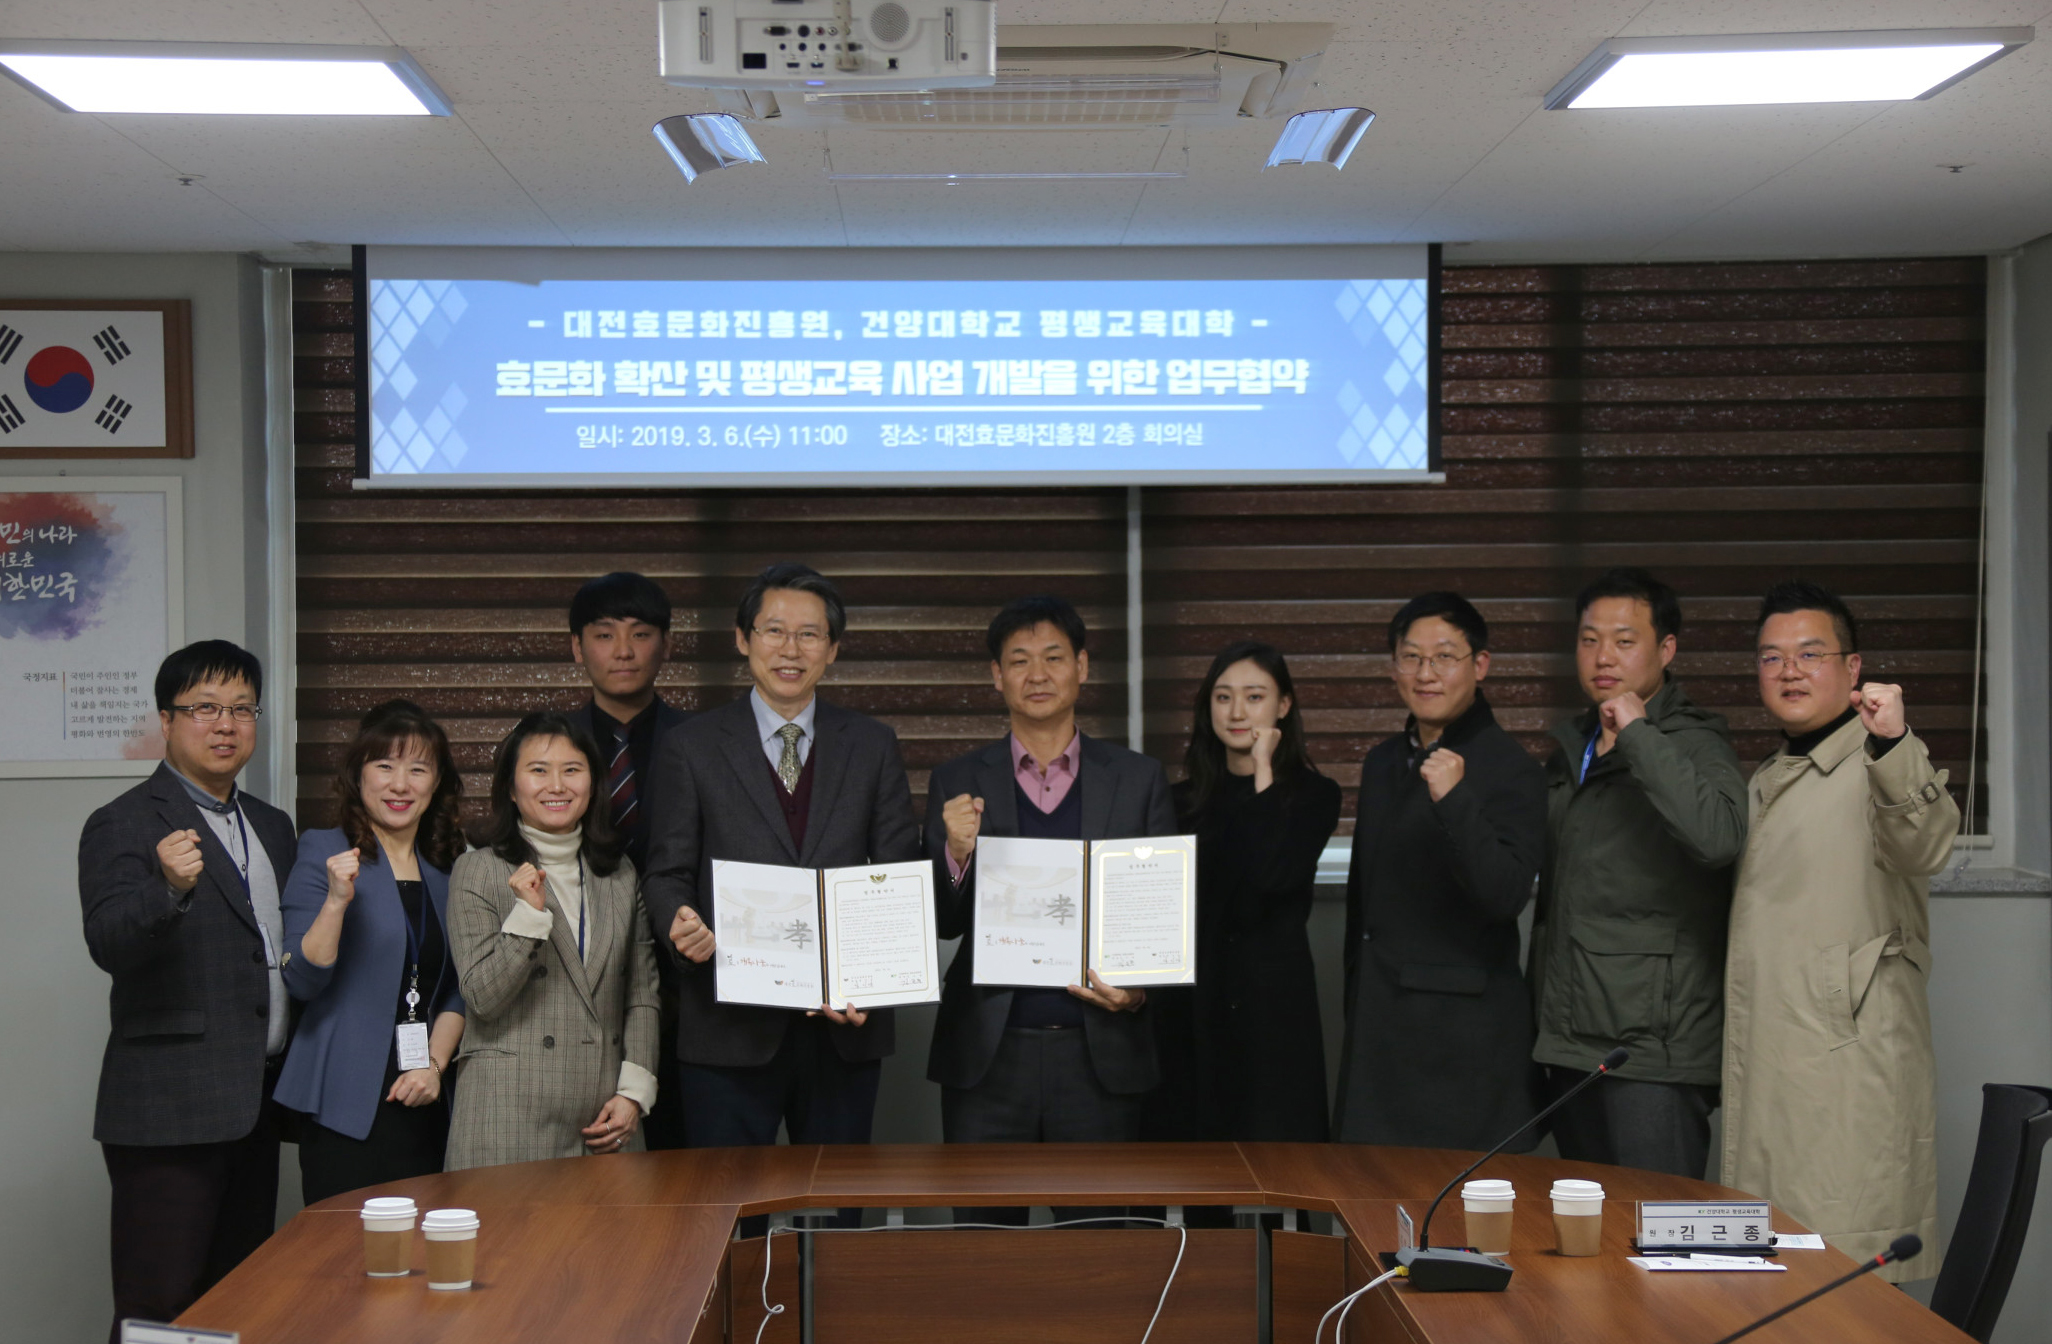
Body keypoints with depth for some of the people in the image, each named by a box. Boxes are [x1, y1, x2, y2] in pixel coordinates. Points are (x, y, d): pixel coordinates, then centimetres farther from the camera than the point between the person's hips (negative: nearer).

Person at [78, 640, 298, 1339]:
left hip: (257, 1108, 7)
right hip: (171, 1115, -7)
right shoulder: (125, 824, -7)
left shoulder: (271, 827, 16)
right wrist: (169, 887, -41)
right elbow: (110, 944, -21)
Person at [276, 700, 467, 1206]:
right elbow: (303, 981, -9)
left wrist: (434, 1063, 2)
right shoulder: (322, 852, -2)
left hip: (423, 1106, 5)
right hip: (346, 1109, -5)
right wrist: (337, 901, -22)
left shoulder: (445, 868, 14)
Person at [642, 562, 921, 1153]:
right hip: (731, 1032, -2)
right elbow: (667, 874, 3)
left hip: (846, 1025, 2)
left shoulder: (873, 745, 9)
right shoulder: (690, 748, 4)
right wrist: (681, 926, -20)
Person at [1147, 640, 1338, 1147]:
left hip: (1272, 1005, -3)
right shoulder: (1184, 800, 12)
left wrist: (1263, 774, -10)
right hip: (1187, 1008, 3)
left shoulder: (1313, 795, 2)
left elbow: (1274, 877, -16)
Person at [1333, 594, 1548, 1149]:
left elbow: (1506, 896, -20)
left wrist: (1455, 801, -30)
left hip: (1465, 1031, -7)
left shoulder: (1511, 770, -8)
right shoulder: (1382, 762, 14)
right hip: (1379, 1021, 7)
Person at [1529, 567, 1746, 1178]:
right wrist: (1540, 1012, 22)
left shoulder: (1692, 743, -7)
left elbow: (1719, 837, -30)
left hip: (1653, 1049, -7)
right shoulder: (1571, 746, 16)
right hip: (1570, 1045, 7)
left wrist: (1636, 734, -24)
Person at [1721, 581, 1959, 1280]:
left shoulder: (1882, 764, -6)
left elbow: (1925, 847, -29)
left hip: (1851, 1067, -8)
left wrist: (1892, 744, -45)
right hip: (1762, 1066, 8)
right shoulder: (1767, 781, 20)